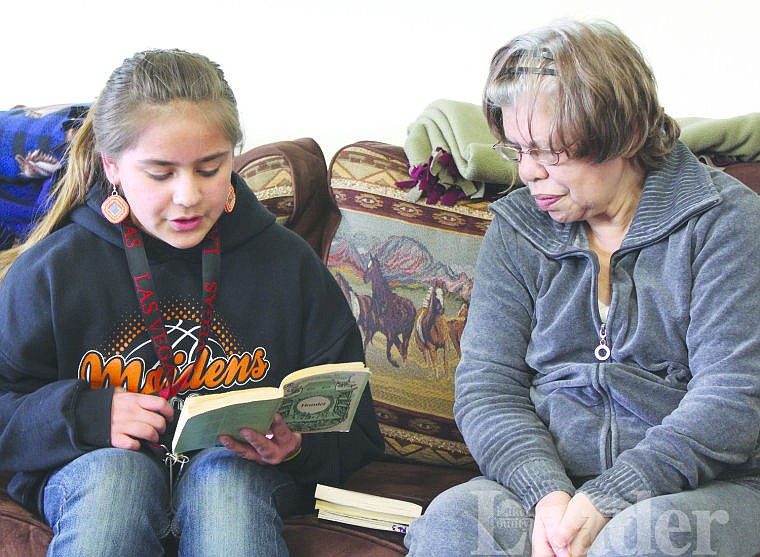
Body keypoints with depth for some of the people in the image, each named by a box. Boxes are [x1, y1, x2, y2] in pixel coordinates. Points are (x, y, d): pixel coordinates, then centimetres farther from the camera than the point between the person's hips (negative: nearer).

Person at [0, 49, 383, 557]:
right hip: (91, 473, 0)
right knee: (114, 470, -35)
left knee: (224, 472, -35)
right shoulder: (50, 270, -3)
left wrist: (298, 448, -17)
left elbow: (354, 435, 5)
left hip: (242, 475, 0)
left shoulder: (289, 265, 0)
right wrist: (84, 414, -16)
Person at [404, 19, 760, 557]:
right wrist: (546, 492, -17)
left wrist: (608, 501, -21)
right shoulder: (515, 230, 9)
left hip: (703, 486, -3)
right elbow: (485, 387, 3)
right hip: (542, 477, 3)